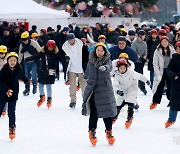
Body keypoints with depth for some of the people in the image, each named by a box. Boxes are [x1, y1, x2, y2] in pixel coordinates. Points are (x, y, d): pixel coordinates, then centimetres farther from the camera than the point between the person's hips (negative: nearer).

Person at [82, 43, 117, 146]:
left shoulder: (107, 60, -2)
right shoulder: (91, 61, 6)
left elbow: (109, 67, -26)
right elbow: (87, 74, 21)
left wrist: (105, 68, -48)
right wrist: (88, 78, 1)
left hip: (105, 89, -1)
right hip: (93, 89, 1)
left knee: (107, 111, 2)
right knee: (93, 113, 0)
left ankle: (109, 132, 16)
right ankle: (92, 131, 11)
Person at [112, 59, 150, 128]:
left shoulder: (131, 72, -21)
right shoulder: (117, 76, -19)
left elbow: (139, 76, -5)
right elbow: (115, 86, -27)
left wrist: (146, 81, 9)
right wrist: (117, 91, -48)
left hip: (132, 90, -2)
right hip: (122, 91, 2)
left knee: (130, 104, -18)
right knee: (118, 105, 10)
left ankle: (129, 119, -2)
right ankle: (114, 117, 35)